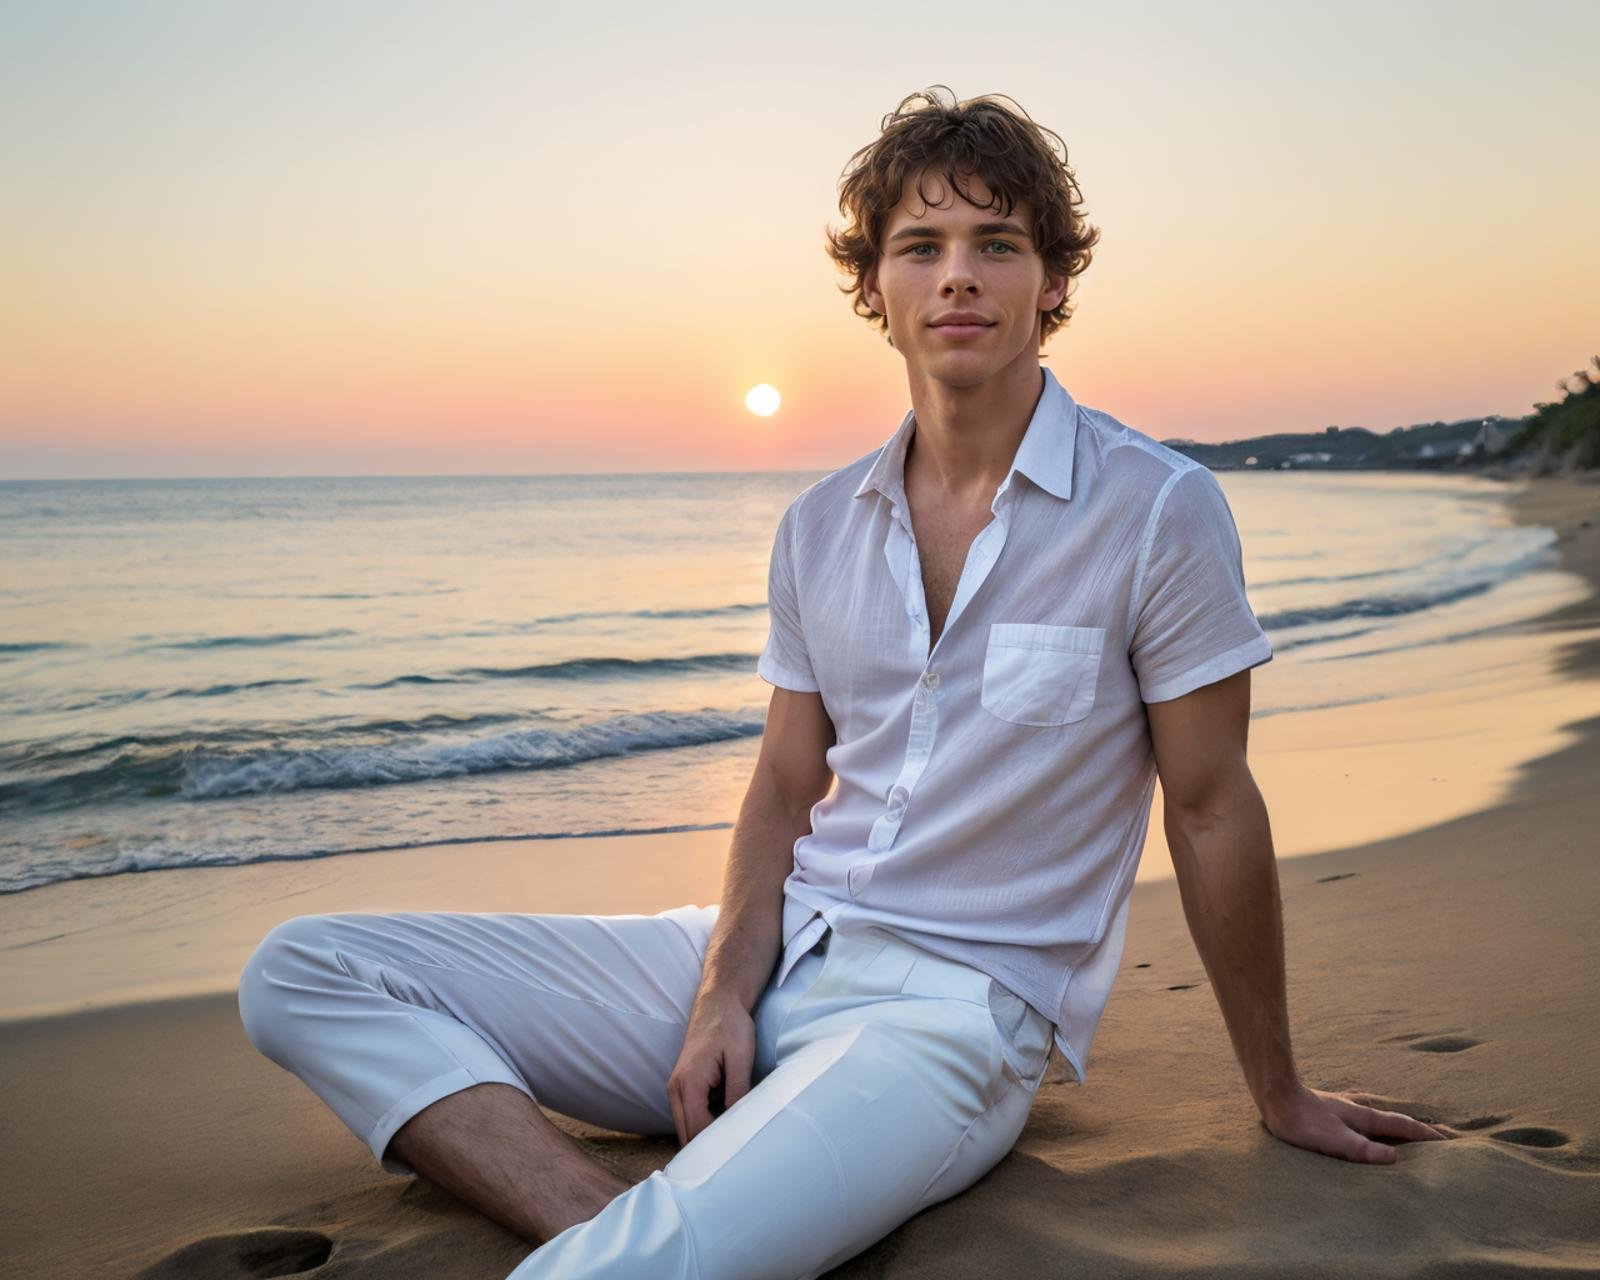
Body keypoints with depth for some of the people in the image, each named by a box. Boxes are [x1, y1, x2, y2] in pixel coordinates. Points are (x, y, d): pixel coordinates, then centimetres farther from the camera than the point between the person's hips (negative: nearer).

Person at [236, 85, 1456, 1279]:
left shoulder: (1158, 510, -8)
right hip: (778, 959, 7)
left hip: (961, 1001, -6)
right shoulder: (821, 526, 8)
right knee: (302, 970, -7)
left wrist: (1280, 1095, 6)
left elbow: (1211, 807, -2)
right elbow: (786, 787, 12)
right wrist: (724, 992, -6)